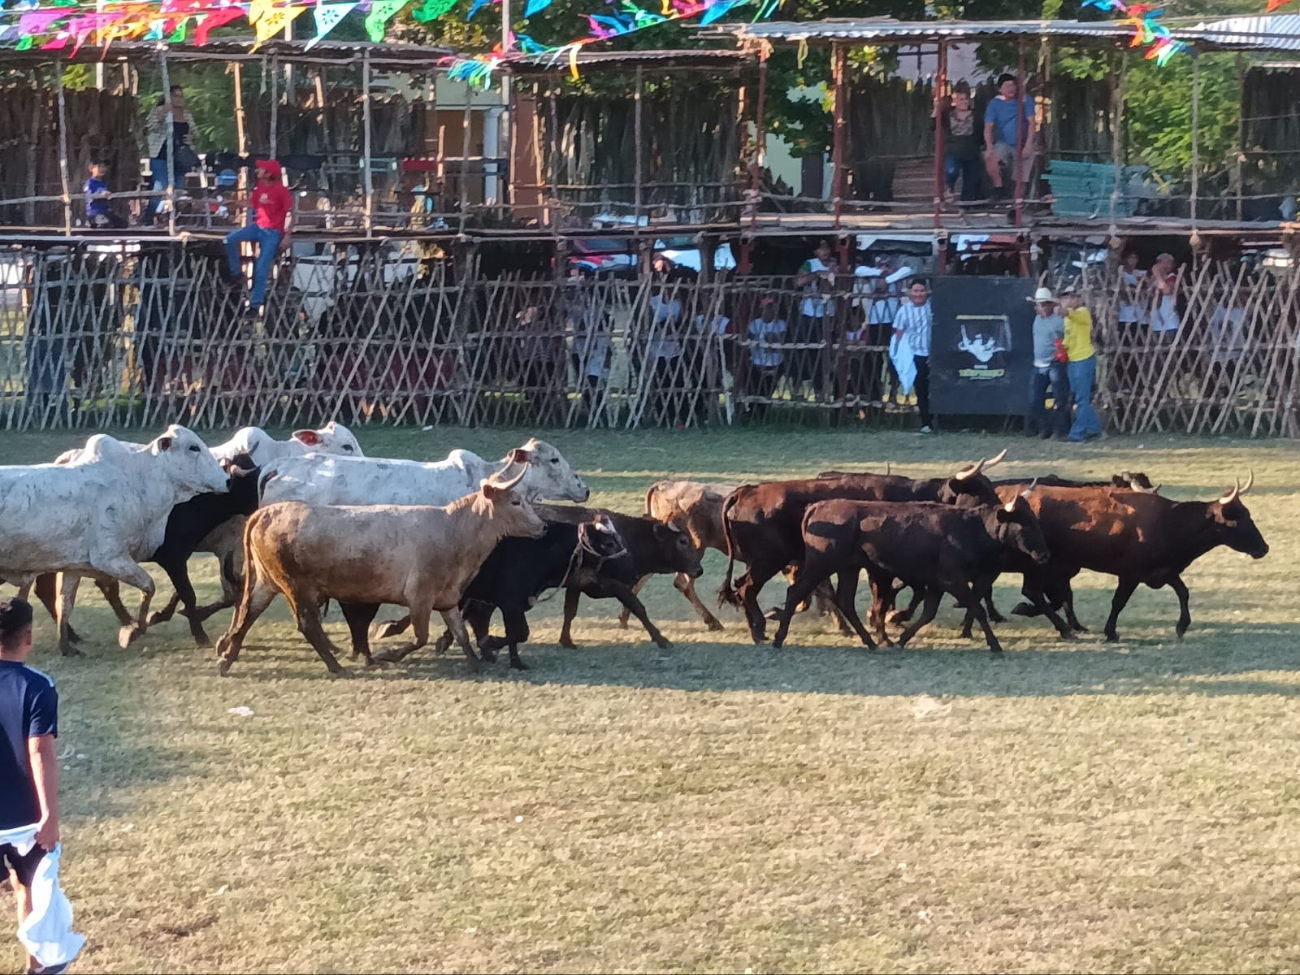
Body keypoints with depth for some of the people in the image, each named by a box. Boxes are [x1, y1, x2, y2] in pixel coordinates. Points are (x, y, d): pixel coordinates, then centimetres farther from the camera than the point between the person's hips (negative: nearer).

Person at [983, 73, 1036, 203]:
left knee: (1019, 180, -4)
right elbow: (988, 127, -12)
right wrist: (989, 147, -28)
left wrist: (1028, 145, -22)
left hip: (1022, 145, 0)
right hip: (1004, 143, 0)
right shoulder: (995, 104, -5)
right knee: (990, 158, -29)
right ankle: (998, 188, -12)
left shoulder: (1025, 101, -6)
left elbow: (1031, 123, -11)